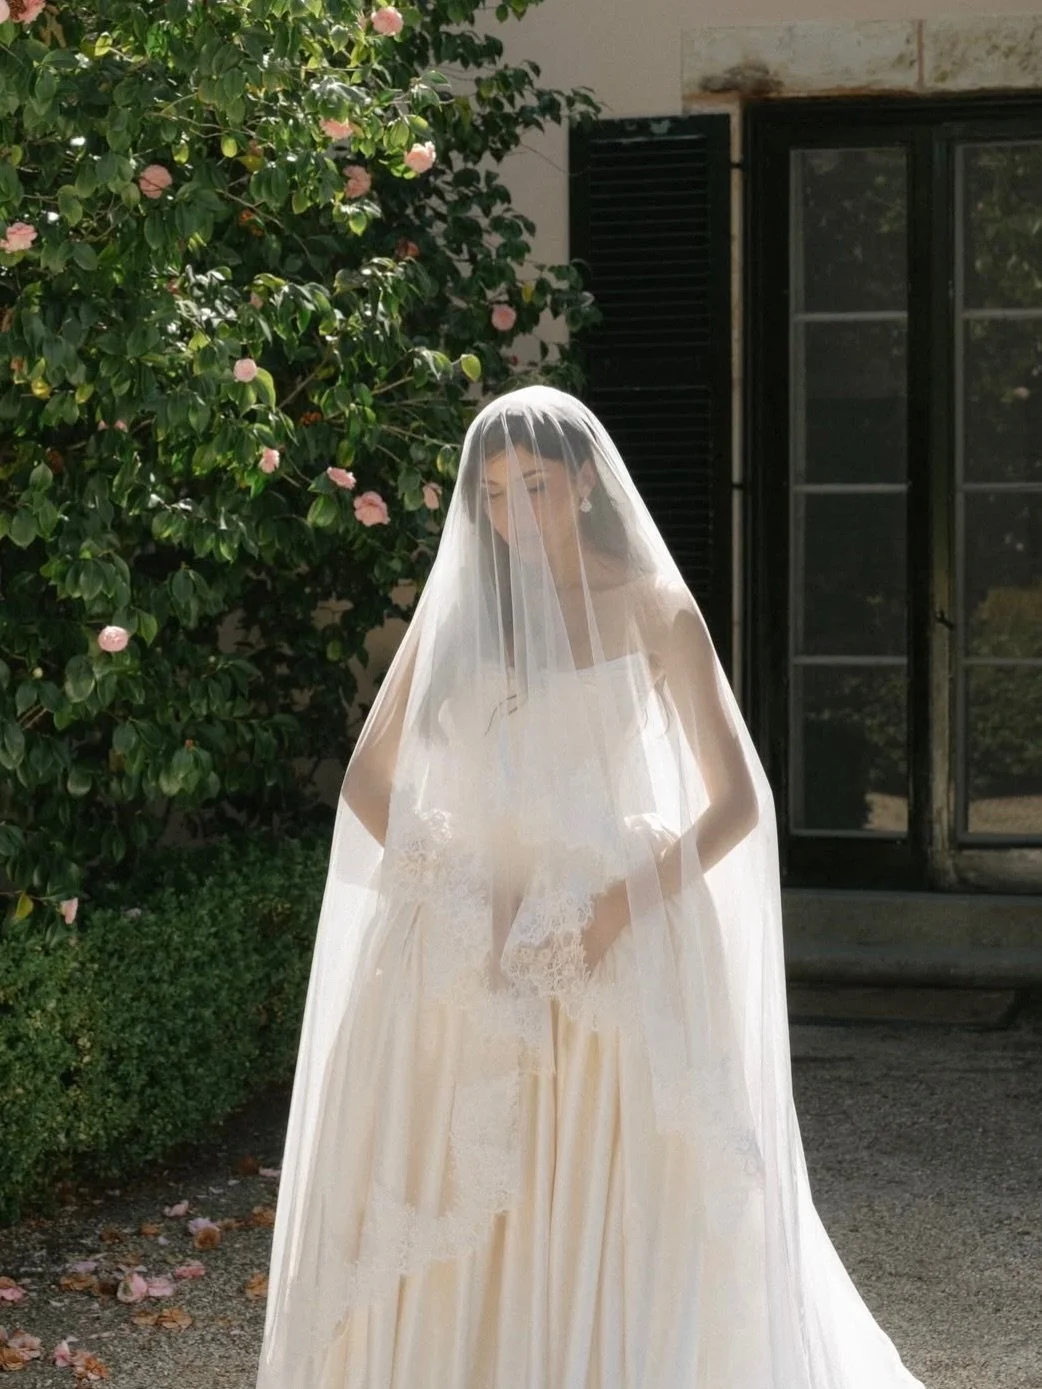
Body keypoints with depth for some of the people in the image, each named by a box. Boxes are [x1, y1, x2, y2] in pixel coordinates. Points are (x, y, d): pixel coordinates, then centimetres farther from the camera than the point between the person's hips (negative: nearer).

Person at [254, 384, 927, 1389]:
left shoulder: (649, 608, 1)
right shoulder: (458, 609, 9)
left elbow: (737, 800, -2)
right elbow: (368, 779, 12)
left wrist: (619, 909, -14)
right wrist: (460, 893, -3)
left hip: (606, 948, -3)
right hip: (465, 954, 3)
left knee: (605, 1216, -4)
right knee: (445, 1221, 0)